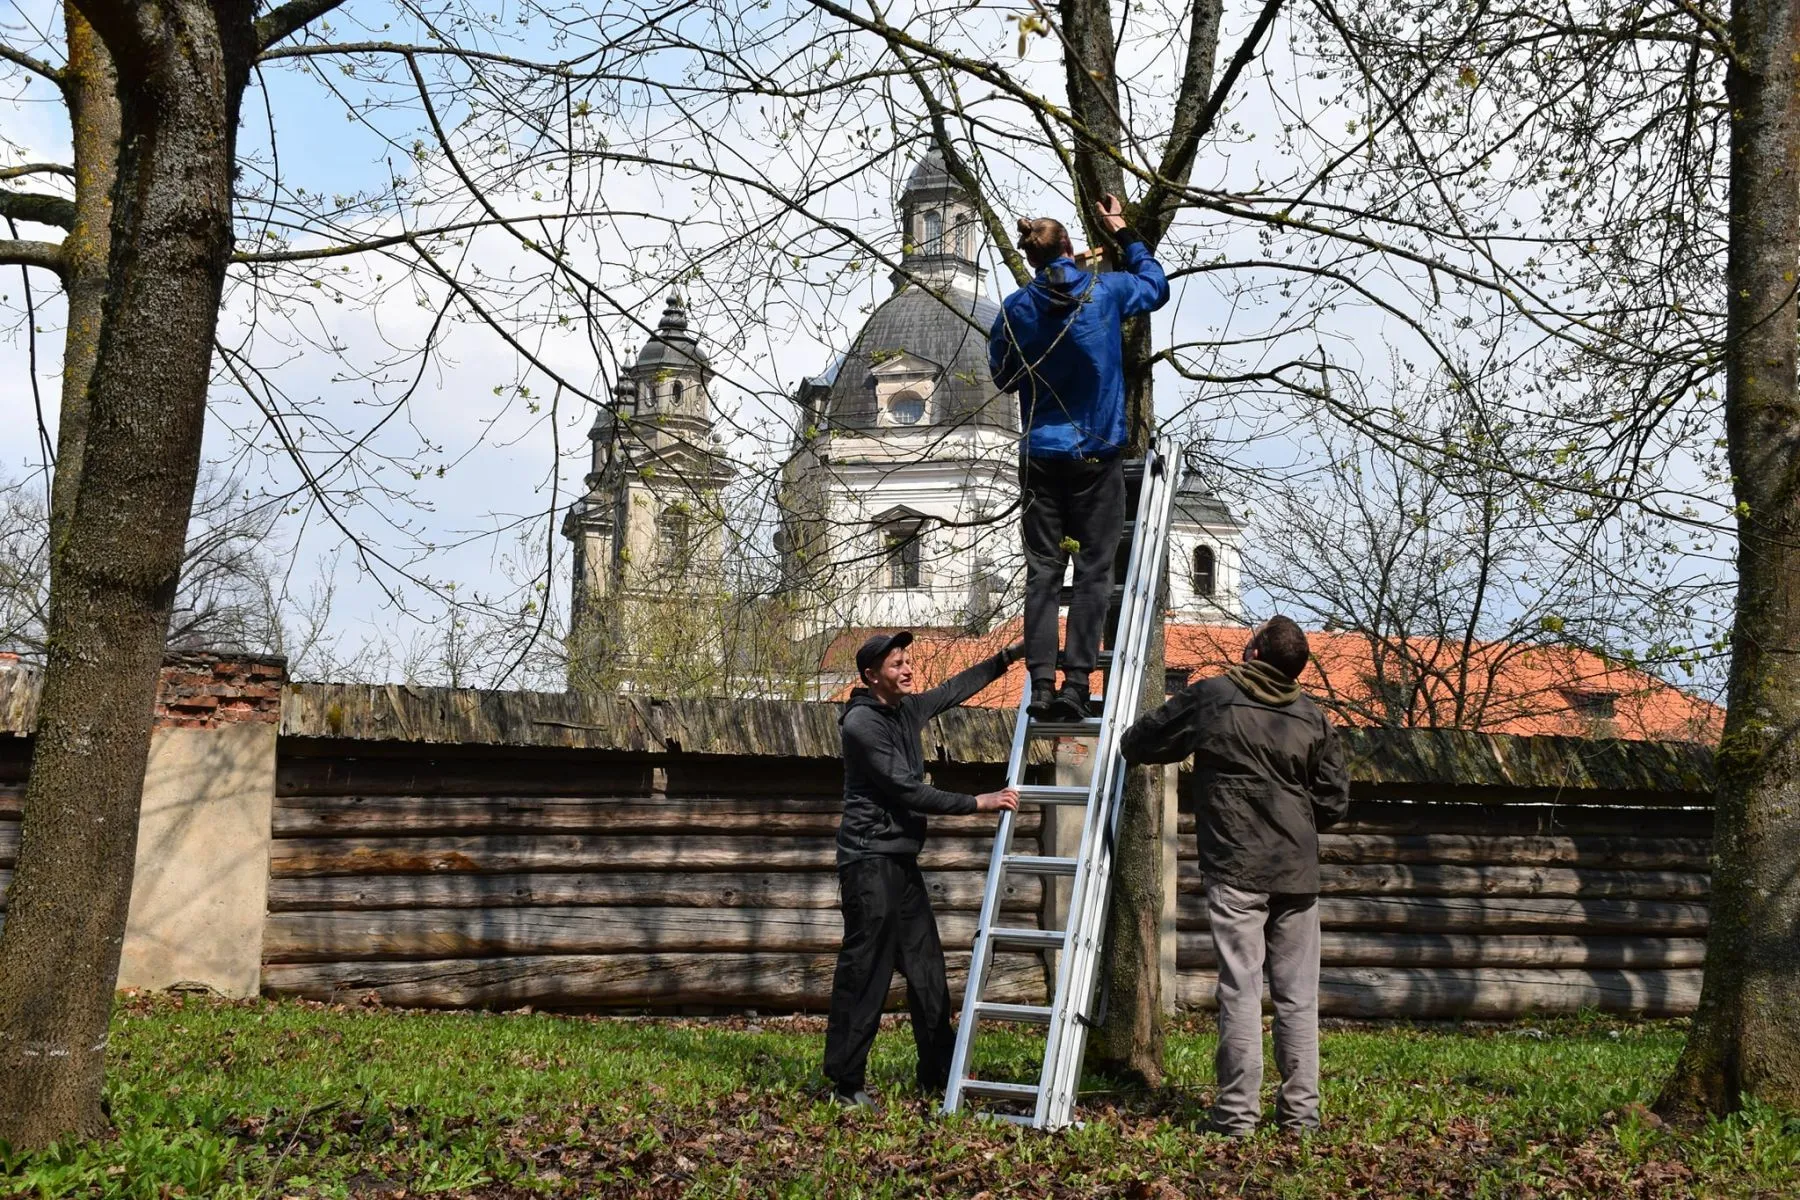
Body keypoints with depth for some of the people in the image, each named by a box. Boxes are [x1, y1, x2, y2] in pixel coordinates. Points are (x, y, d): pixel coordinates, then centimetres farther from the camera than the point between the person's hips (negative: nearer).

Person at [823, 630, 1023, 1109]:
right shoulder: (861, 723, -14)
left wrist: (1008, 656, 24)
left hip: (902, 859, 9)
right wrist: (978, 803, -16)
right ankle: (845, 1083, -2)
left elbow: (955, 689, 29)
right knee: (864, 971, -8)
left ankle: (938, 1074, 17)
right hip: (870, 859, -9)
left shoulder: (908, 709, 12)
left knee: (926, 969, 11)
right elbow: (907, 790, -18)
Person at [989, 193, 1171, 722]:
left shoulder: (1016, 310, -1)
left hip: (1040, 455, 1)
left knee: (1042, 571, 3)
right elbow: (1156, 286, 20)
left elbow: (1003, 378, 11)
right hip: (1096, 454, -1)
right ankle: (1075, 682, -6)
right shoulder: (1106, 291, -2)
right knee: (1093, 570, 1)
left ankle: (1042, 685, -4)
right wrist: (1123, 233, 27)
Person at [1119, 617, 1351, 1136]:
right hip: (1298, 873, 3)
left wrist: (1127, 744, 27)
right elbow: (1335, 801, 10)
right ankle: (1301, 1109, 11)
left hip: (1236, 871, -3)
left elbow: (1138, 744, 4)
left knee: (1241, 992, -2)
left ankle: (1238, 1112, -1)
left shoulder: (1211, 698, -4)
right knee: (1298, 995, 8)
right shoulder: (1314, 718, 6)